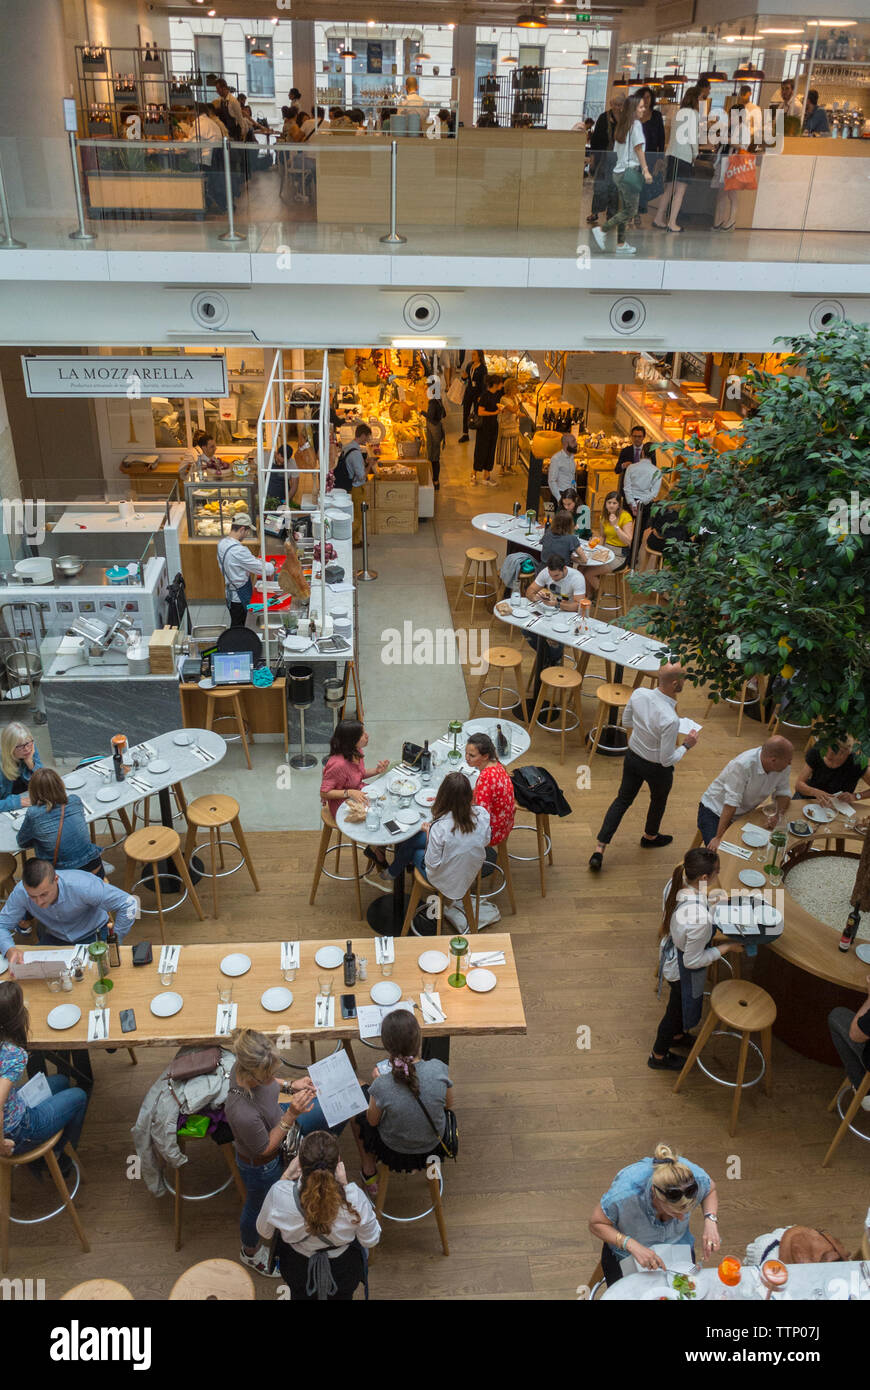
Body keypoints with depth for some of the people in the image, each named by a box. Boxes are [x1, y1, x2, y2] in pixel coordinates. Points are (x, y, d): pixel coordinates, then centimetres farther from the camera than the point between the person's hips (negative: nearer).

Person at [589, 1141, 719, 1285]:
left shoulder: (697, 1177, -30)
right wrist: (631, 1245, -36)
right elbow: (596, 1224, -23)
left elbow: (711, 1190, -4)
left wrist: (710, 1219, -23)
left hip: (678, 1249, 2)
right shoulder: (626, 1190, -39)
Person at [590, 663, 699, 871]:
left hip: (632, 756, 5)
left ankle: (599, 849, 18)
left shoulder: (639, 694, -19)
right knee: (659, 801, 27)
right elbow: (668, 759, -26)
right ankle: (650, 837, 55)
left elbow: (626, 722, 0)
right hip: (657, 768, -5)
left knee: (622, 800, 20)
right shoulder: (670, 719, -37)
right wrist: (687, 745, -11)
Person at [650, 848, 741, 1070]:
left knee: (679, 1003, 35)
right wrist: (726, 947, -17)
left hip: (670, 950, 7)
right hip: (683, 970, -7)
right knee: (677, 1009, 23)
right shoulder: (700, 920, -43)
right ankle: (658, 1056, 49)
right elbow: (692, 961, -27)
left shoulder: (675, 883, -22)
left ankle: (677, 1035, 65)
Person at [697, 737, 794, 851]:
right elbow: (731, 804, -32)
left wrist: (778, 815, -23)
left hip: (743, 814, 6)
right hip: (715, 810, -6)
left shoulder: (783, 766, -13)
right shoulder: (743, 765, -32)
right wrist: (718, 837, -33)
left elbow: (784, 793, -1)